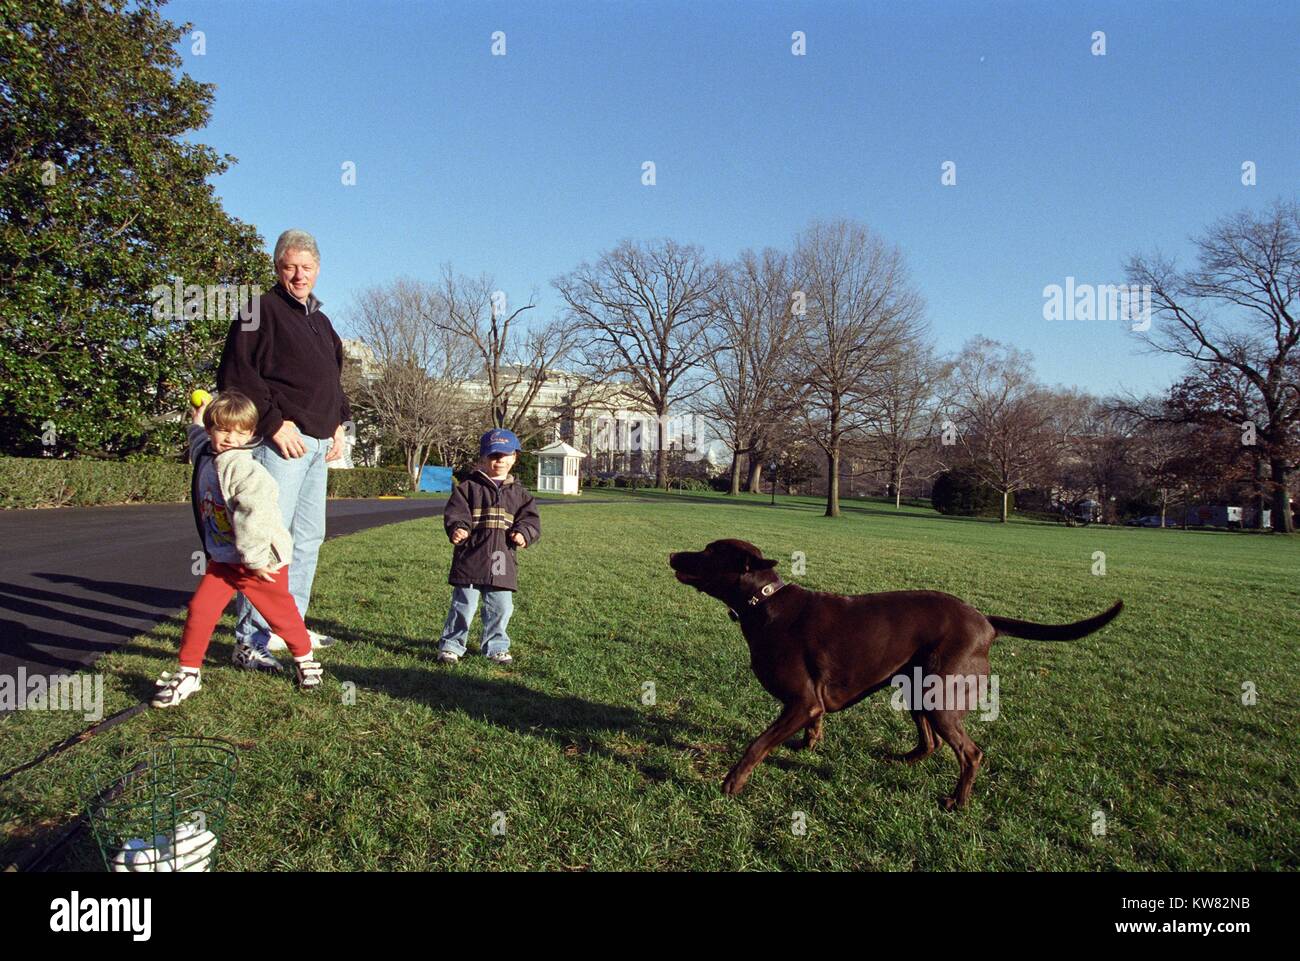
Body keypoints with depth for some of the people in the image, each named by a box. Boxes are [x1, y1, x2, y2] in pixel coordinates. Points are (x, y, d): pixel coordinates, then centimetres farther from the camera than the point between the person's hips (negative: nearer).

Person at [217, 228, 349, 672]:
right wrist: (274, 423, -18)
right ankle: (250, 640, -8)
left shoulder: (320, 320, 22)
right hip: (281, 439, -9)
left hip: (319, 444, 9)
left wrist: (339, 423, 15)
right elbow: (235, 374, -12)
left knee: (308, 537, 13)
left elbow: (334, 380, 30)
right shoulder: (261, 310, -3)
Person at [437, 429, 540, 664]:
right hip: (470, 558, -3)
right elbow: (455, 512, -7)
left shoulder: (519, 493, 12)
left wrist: (524, 534, -13)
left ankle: (496, 646, 26)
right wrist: (457, 529, -27)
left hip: (503, 561, 3)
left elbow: (531, 519, 8)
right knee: (463, 605, 3)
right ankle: (451, 645, 18)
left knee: (501, 607, 9)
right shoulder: (468, 487, 1)